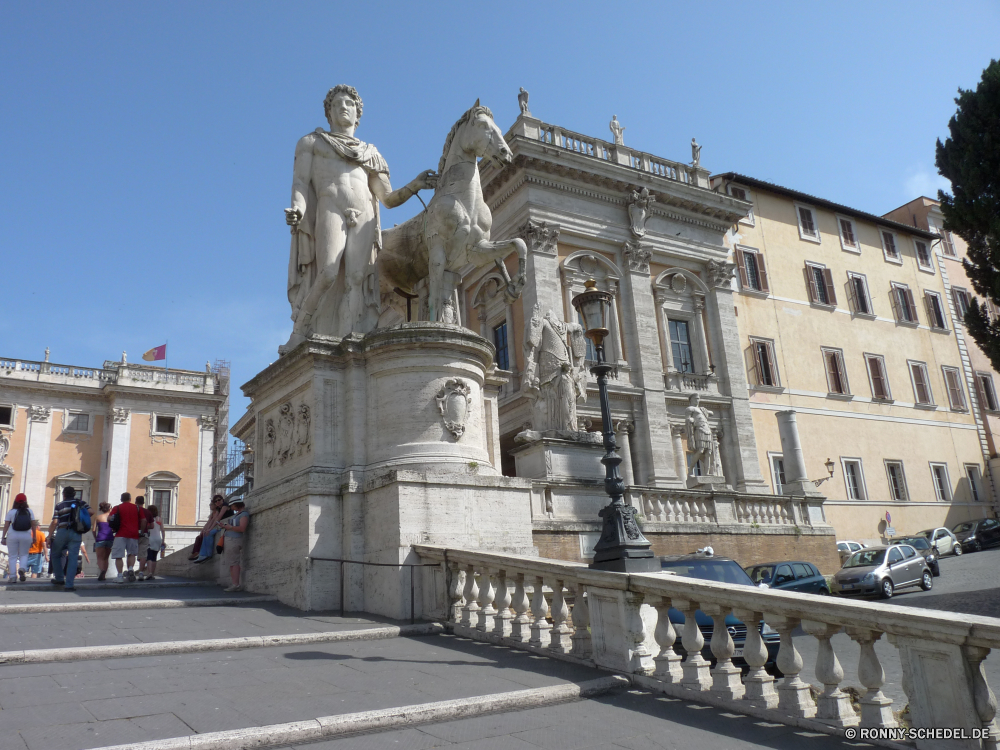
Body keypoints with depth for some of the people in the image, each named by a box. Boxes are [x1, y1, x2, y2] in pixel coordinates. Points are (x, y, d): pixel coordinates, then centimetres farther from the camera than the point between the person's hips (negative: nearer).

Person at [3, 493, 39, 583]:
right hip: (26, 535, 1)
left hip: (12, 535, -1)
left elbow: (6, 525, -2)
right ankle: (22, 568, -14)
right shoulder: (30, 511, 4)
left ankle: (13, 576, 0)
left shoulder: (11, 512, 0)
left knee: (12, 556, 6)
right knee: (24, 554, 13)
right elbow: (33, 524, 2)